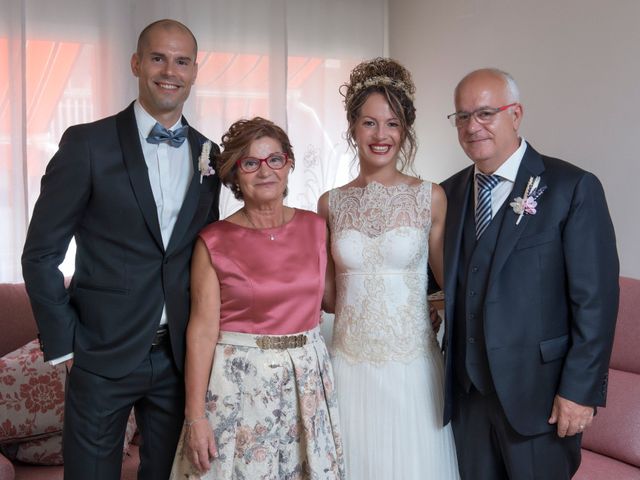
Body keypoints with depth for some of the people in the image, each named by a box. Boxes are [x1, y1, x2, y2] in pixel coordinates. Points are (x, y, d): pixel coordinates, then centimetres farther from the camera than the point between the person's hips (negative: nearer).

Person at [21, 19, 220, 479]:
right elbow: (41, 253, -6)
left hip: (180, 355, 4)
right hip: (103, 355, -3)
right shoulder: (87, 143, -8)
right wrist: (63, 343, -7)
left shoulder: (208, 154, 5)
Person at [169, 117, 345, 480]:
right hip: (238, 380, -3)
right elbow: (203, 329, -9)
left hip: (307, 377, 3)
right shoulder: (214, 242, -7)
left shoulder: (314, 226, 2)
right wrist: (195, 417, -10)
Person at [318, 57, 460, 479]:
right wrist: (356, 307, -3)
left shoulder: (431, 198, -3)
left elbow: (450, 278, 5)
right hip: (351, 363, 1)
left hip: (414, 365, -1)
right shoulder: (331, 203, 3)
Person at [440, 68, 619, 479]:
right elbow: (453, 284, 10)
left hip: (539, 389, -4)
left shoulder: (572, 188, -9)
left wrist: (580, 390, -14)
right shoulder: (450, 193, 7)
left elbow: (595, 298, -12)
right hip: (466, 388, 5)